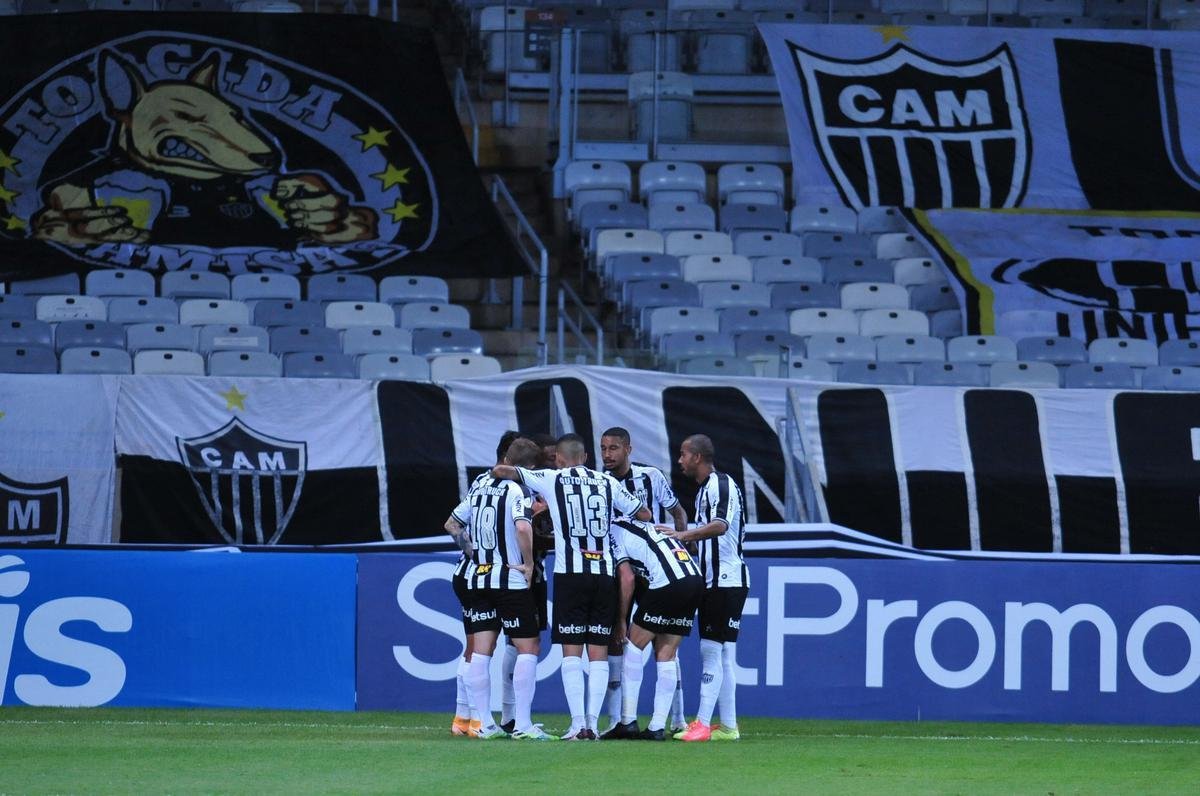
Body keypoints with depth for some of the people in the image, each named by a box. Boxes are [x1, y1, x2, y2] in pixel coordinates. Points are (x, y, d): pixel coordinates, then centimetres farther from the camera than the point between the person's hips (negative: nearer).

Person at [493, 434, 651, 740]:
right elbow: (644, 514, 20)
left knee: (571, 652, 0)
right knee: (599, 653, 5)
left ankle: (579, 724, -7)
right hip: (605, 574, 3)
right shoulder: (608, 483, 11)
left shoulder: (551, 480, 3)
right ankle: (592, 723, 0)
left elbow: (500, 470, 2)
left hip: (571, 574, -3)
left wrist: (503, 470, 26)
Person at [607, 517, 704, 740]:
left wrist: (621, 620, 8)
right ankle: (657, 727, 9)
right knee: (666, 655, 12)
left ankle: (628, 721, 4)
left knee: (634, 645, 6)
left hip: (668, 581, -8)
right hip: (696, 578, 8)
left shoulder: (614, 533, 3)